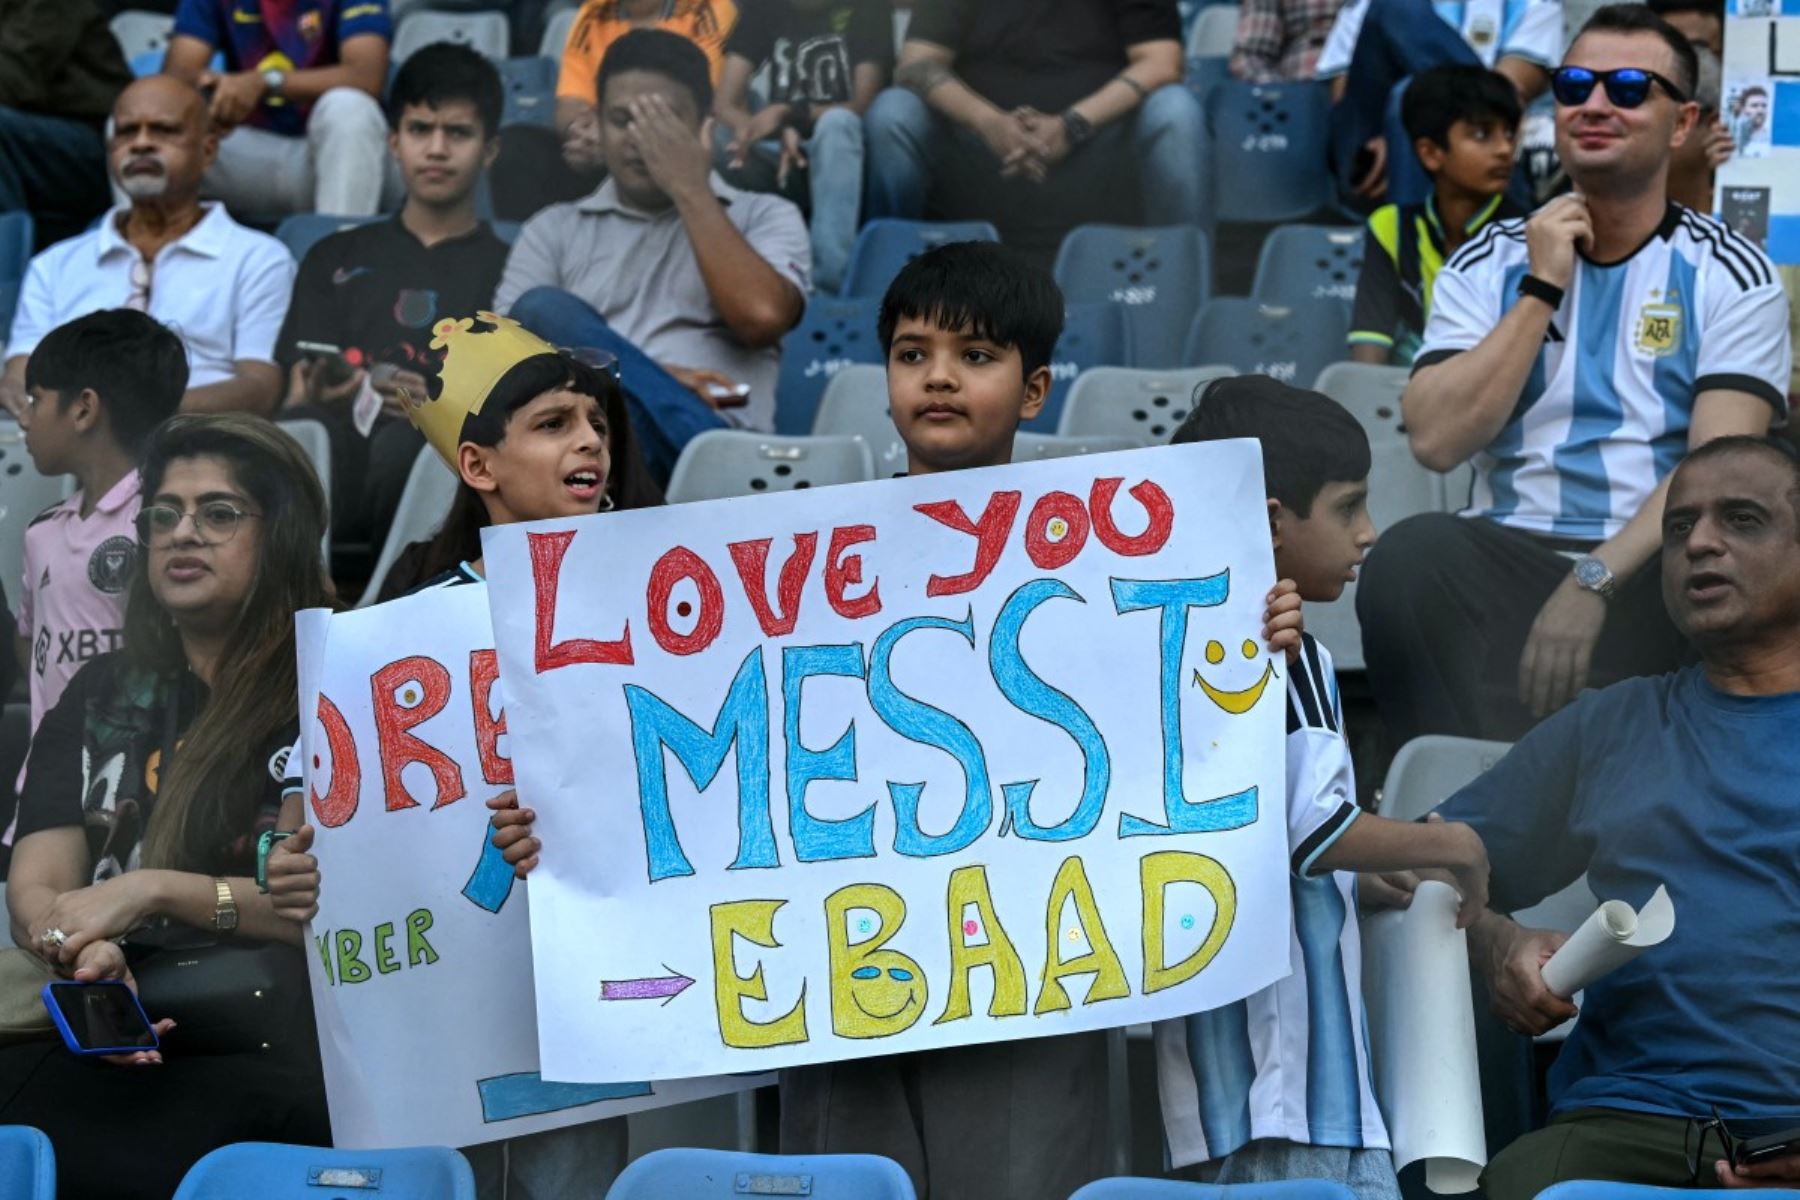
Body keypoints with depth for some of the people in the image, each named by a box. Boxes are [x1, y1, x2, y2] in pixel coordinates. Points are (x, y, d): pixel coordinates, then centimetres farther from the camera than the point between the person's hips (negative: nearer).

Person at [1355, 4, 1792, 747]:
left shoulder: (1730, 276, 6)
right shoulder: (1487, 266, 13)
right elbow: (1436, 441, -2)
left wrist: (1595, 580, -23)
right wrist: (1542, 290, -4)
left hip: (1654, 568, -1)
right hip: (1509, 554, 1)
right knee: (1410, 557, -32)